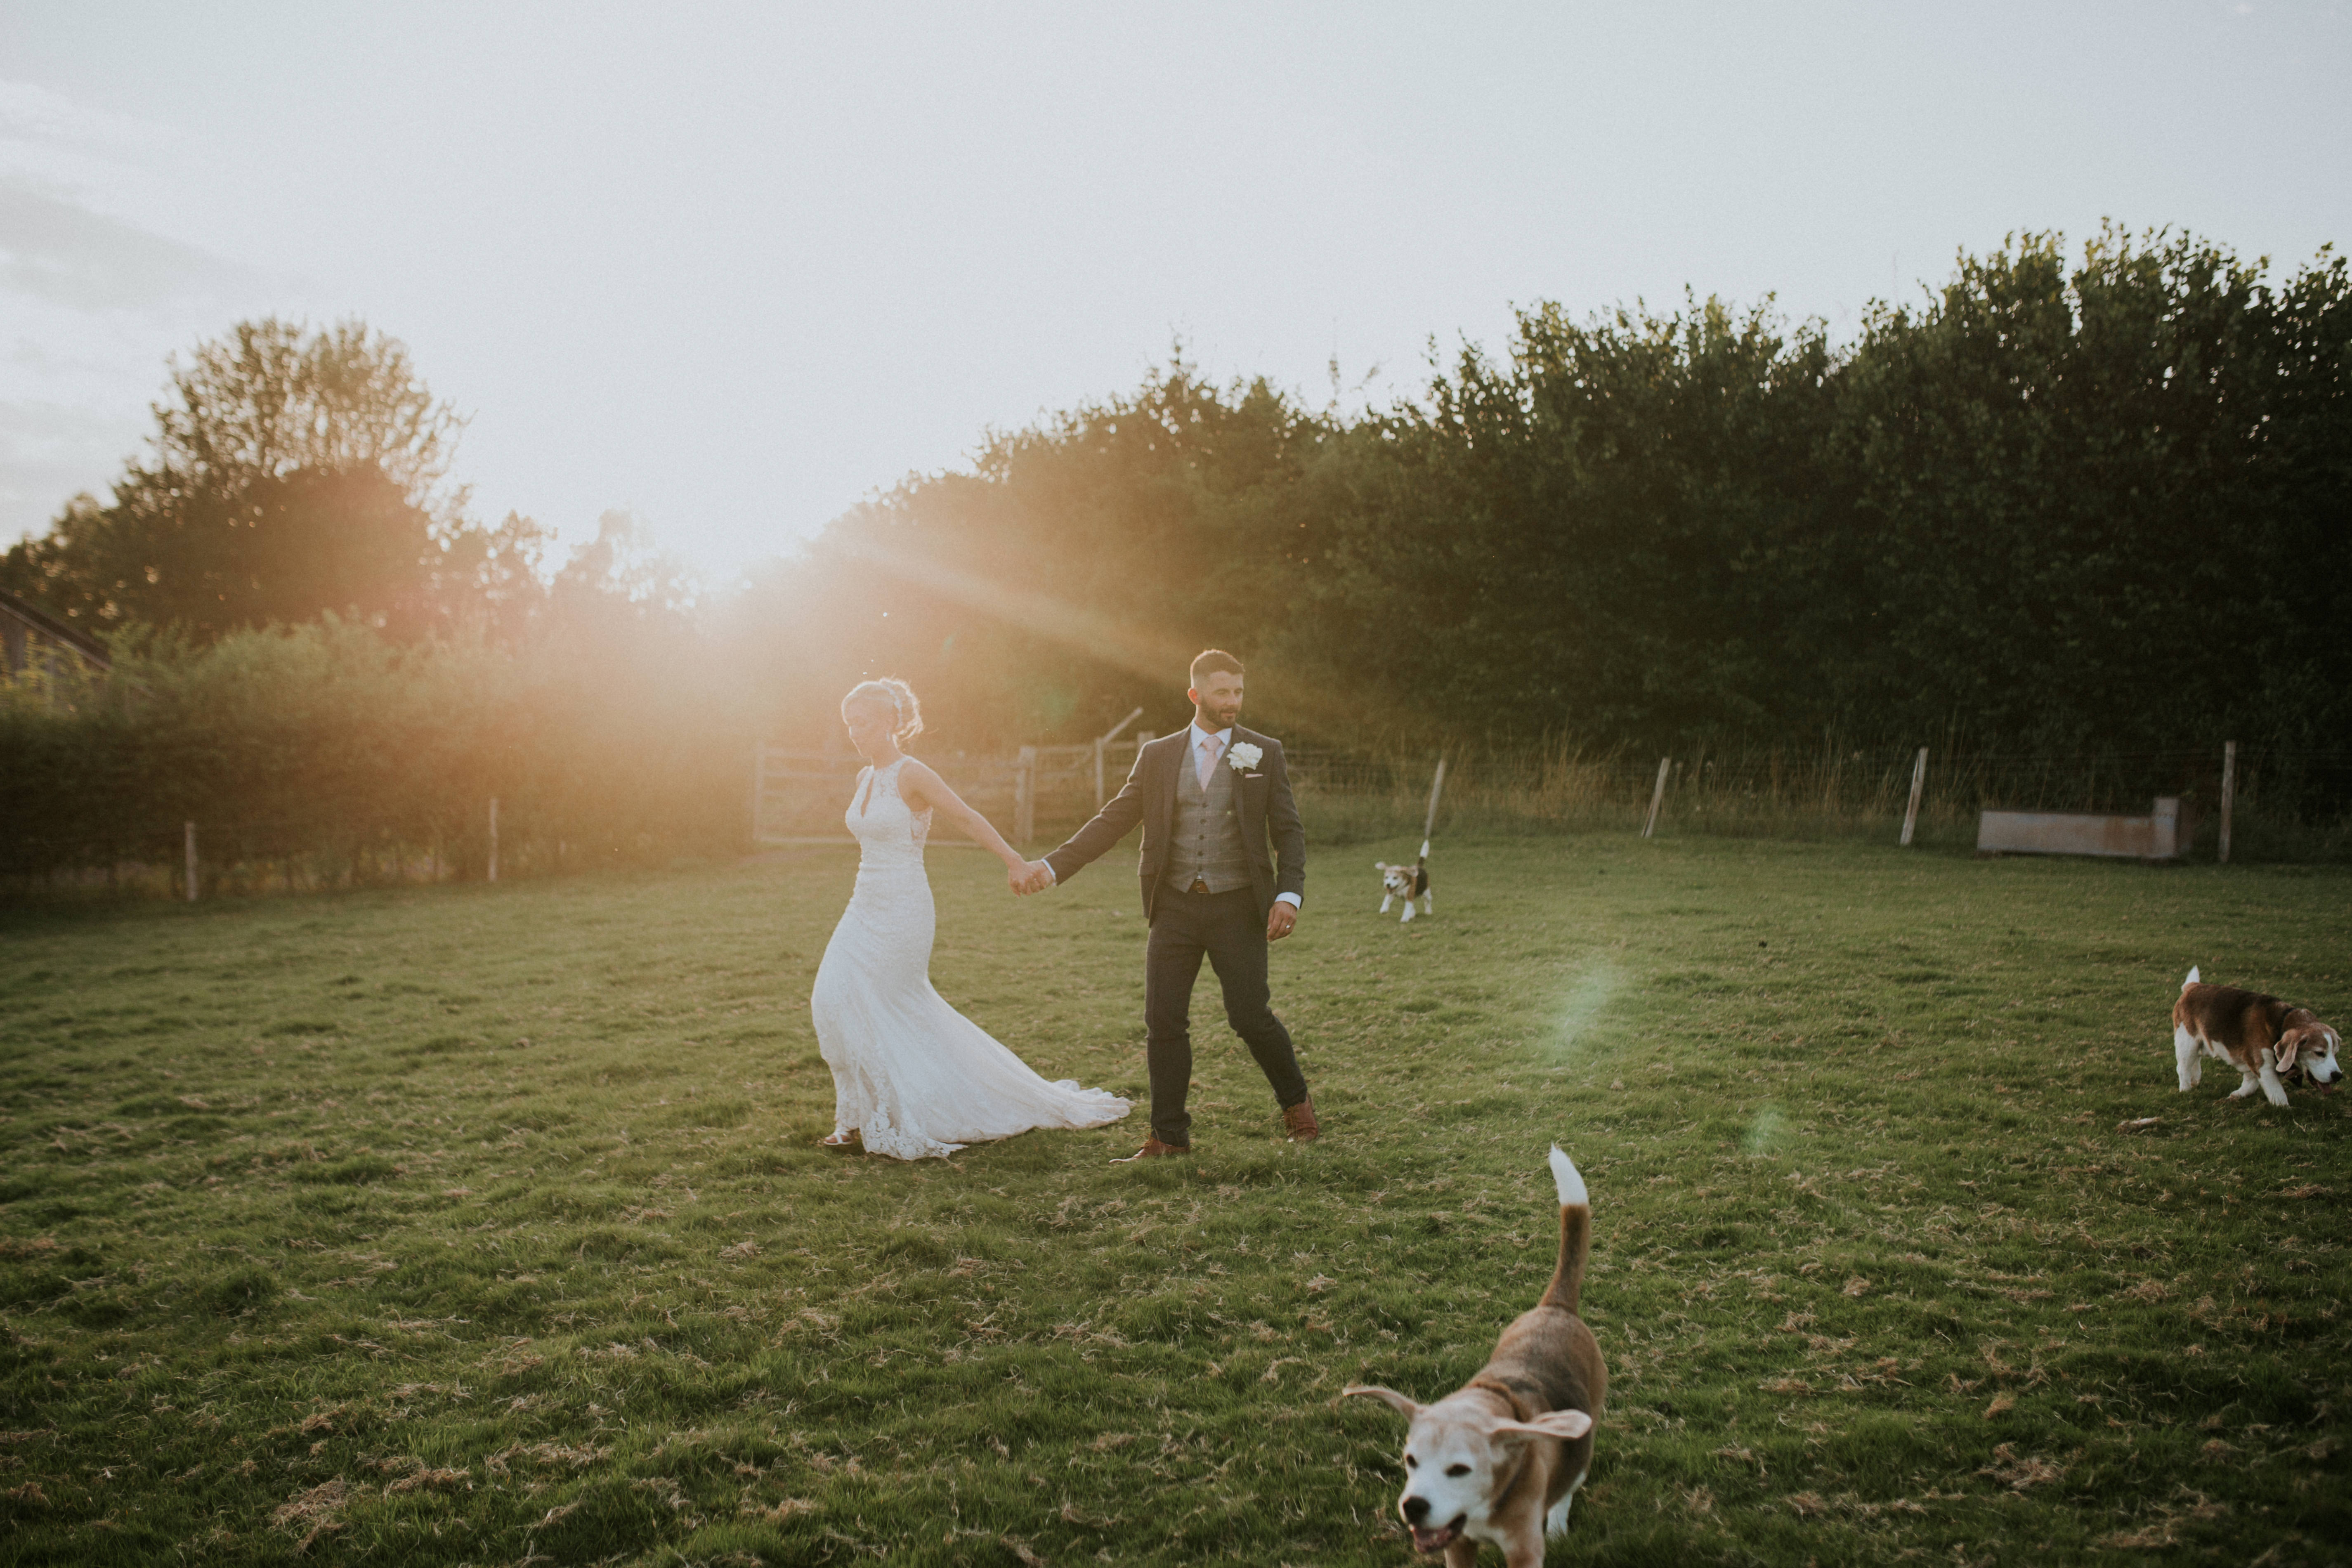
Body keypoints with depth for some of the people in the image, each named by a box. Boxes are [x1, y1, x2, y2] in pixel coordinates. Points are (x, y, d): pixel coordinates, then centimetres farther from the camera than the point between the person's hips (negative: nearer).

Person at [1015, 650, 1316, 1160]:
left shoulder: (1264, 754, 3)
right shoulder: (1158, 756, 7)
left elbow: (1289, 831, 1)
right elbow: (1113, 820, 5)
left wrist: (1290, 894, -14)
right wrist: (1053, 866, -5)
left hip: (1237, 907, -2)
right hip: (1176, 907, 2)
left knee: (1250, 1017, -3)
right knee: (1164, 1022, 2)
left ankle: (1296, 1103, 24)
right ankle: (1169, 1136, 15)